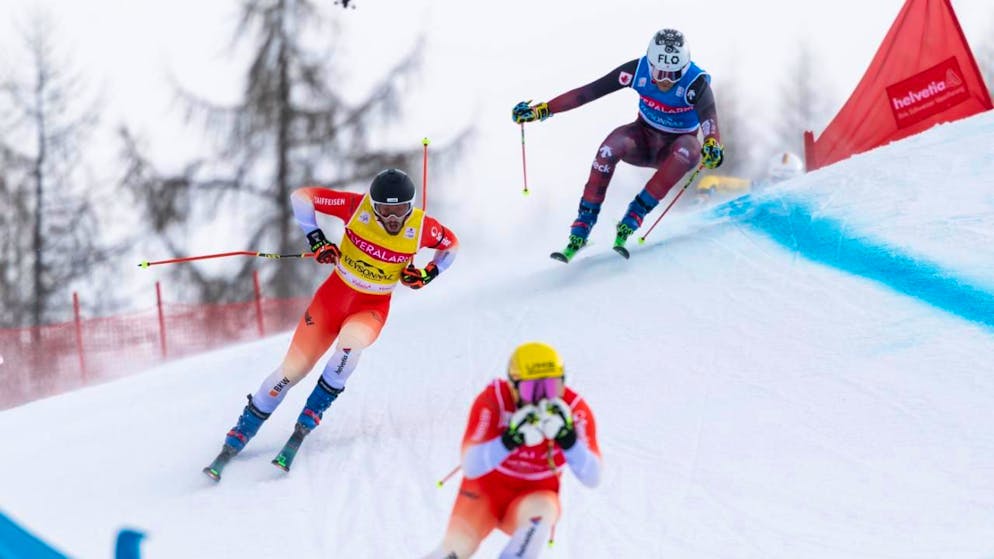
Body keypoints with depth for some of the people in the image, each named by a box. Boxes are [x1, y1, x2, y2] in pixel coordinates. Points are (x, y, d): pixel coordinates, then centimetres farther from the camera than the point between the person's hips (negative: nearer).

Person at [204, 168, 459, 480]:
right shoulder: (356, 208, -19)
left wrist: (428, 274, -10)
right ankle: (237, 438, 8)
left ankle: (308, 420, -21)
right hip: (335, 294, 0)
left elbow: (451, 244, 5)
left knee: (351, 340, -36)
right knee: (293, 369, -4)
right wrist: (315, 240, -16)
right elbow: (302, 197, -10)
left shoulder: (420, 227, -16)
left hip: (373, 307, 0)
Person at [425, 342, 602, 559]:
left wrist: (567, 437, -39)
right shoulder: (493, 400, -20)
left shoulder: (573, 409, -16)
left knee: (541, 508, -34)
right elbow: (471, 466, -29)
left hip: (533, 499, 0)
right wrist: (511, 439, -44)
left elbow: (592, 478, -24)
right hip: (486, 488, 0)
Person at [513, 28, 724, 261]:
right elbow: (589, 92, -19)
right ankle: (583, 225, -28)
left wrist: (712, 145, -68)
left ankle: (633, 217, -32)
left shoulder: (696, 82, -27)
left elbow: (708, 115, -45)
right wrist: (541, 110, -23)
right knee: (612, 145, -32)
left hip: (673, 151, -2)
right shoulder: (639, 70, -20)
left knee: (689, 150, -38)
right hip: (643, 139, 2)